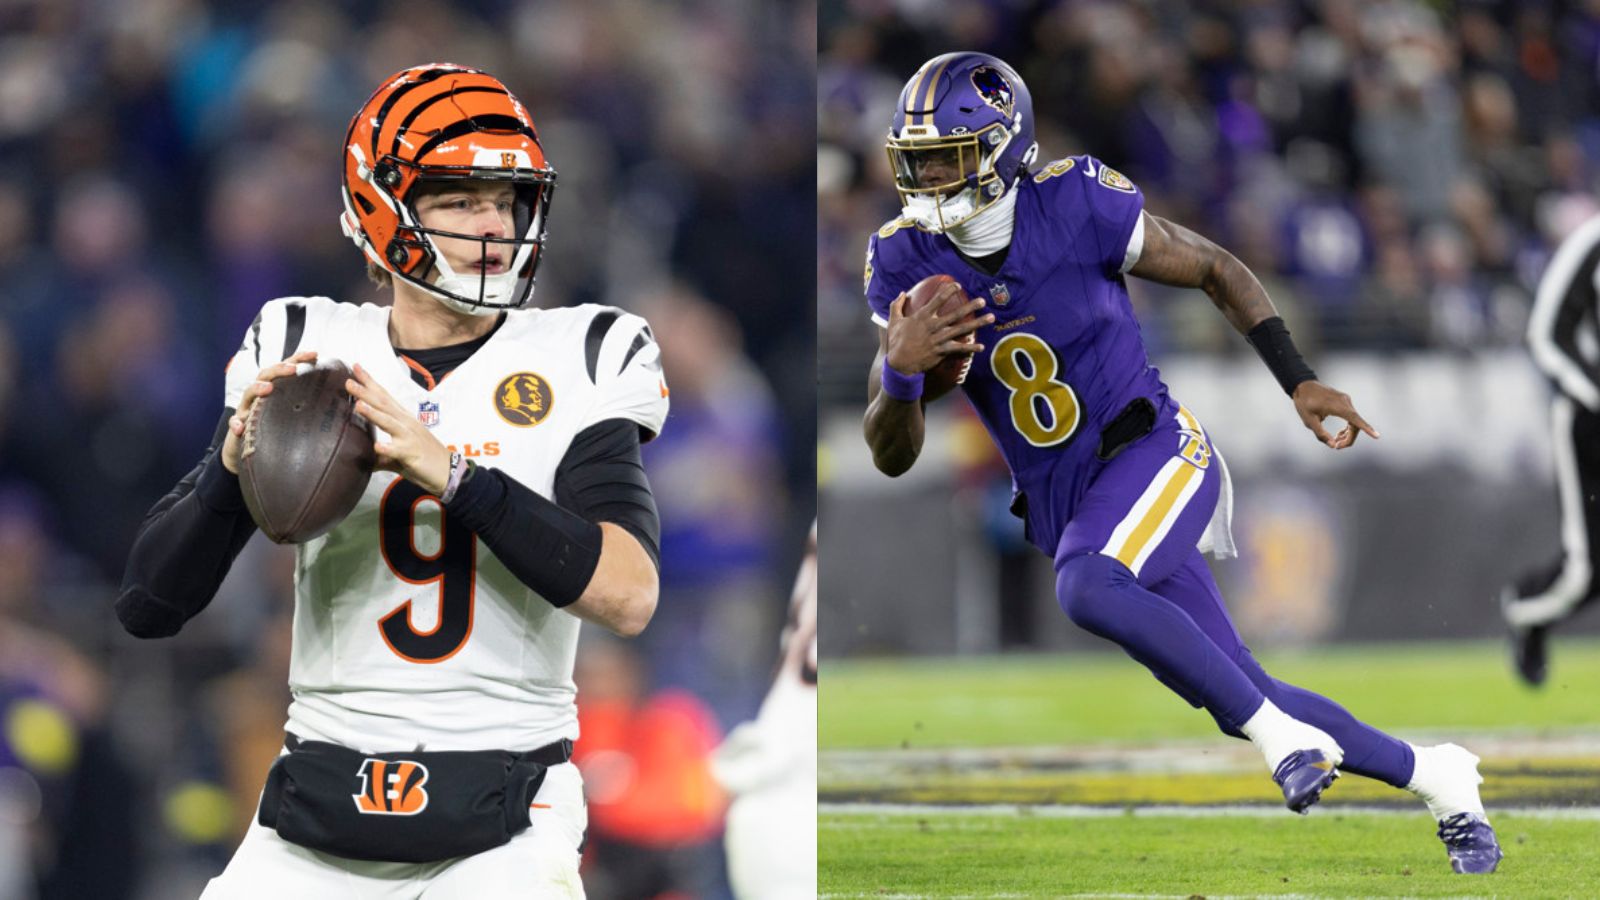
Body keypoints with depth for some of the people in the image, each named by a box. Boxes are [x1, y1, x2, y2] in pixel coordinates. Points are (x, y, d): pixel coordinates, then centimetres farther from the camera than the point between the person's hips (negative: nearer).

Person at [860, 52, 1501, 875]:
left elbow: (1215, 270, 1)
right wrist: (900, 369, -26)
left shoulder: (1076, 207, -15)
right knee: (1245, 699, 5)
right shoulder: (906, 263, -6)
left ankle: (1283, 737, -23)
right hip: (1062, 503, 4)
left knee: (1085, 588, -36)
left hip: (1153, 454, -4)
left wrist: (1299, 383, -4)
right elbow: (892, 454, -5)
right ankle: (1433, 777, 26)